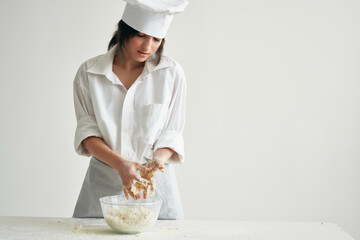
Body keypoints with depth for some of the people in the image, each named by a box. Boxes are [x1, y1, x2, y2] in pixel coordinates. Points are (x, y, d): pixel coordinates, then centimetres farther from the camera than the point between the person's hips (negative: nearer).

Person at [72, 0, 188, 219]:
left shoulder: (171, 73, -5)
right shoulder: (89, 72, -4)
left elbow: (172, 133, -3)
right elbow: (87, 130, -4)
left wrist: (157, 161, -23)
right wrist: (119, 163, -19)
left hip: (156, 180, 0)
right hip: (103, 183, 1)